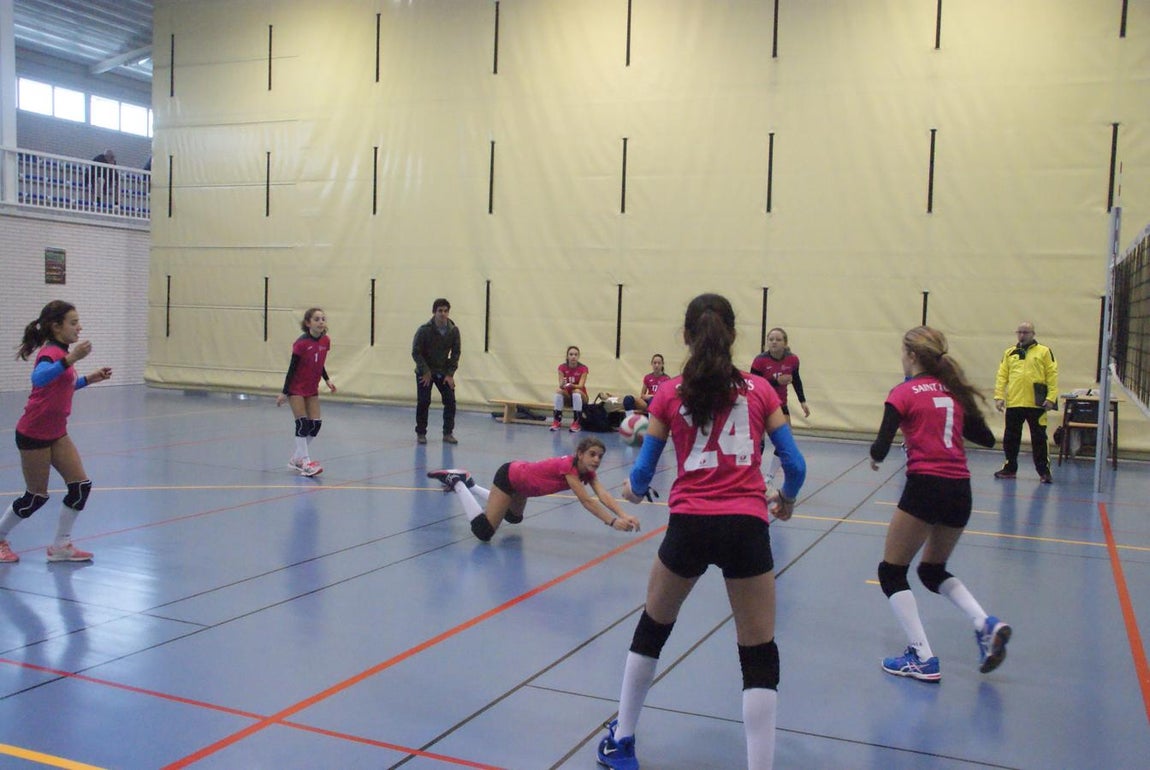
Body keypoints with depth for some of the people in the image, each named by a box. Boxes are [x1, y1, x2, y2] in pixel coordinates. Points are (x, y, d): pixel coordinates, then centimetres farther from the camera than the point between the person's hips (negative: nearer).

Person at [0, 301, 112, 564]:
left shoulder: (62, 352, 8)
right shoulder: (50, 352, -19)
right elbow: (38, 378, -43)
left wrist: (89, 379, 13)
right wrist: (71, 359, -55)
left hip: (56, 433, 8)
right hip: (33, 434, -8)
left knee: (81, 486, -1)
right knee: (36, 497, 2)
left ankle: (61, 546, 10)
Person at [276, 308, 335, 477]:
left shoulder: (325, 341, -2)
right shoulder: (301, 343, -19)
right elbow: (292, 368, -15)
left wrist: (327, 380, 2)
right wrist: (284, 392, -15)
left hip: (312, 389, 6)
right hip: (296, 388, -6)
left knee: (316, 424, 2)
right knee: (303, 423, -10)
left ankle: (296, 459, 17)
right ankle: (305, 463, -3)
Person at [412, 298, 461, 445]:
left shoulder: (454, 330, -10)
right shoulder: (424, 330, -19)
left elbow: (456, 352, -2)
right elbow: (416, 352, -14)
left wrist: (450, 373, -9)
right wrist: (426, 371, -17)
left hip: (443, 371, 3)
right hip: (425, 371, -3)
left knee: (450, 401, -5)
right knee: (423, 402, -6)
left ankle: (448, 433, 5)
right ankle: (421, 433, 8)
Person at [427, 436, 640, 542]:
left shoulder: (588, 472, -11)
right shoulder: (569, 466, -35)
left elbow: (603, 495, -23)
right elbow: (587, 501, -41)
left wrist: (624, 516, -38)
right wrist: (613, 522, -47)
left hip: (521, 477, 9)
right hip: (508, 475, -9)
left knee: (514, 518, 35)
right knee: (483, 531, -14)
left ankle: (467, 483, 38)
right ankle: (456, 481, 3)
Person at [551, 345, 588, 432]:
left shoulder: (583, 369, -13)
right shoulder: (562, 367, -7)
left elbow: (580, 386, -24)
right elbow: (561, 385, -15)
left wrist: (571, 385, -45)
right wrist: (563, 384, -40)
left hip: (580, 398, -2)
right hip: (567, 397, 2)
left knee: (576, 391, -35)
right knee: (558, 390, -29)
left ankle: (576, 423, -31)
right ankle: (557, 421, -25)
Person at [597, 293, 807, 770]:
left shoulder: (669, 394, 6)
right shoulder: (759, 390, 7)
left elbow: (643, 471, 7)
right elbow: (795, 464, 4)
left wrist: (634, 491, 30)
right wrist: (787, 499, 25)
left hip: (688, 525, 1)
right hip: (745, 527, -1)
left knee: (652, 628, 23)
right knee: (759, 655, 9)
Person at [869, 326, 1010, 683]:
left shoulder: (903, 393, -5)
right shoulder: (954, 390, 11)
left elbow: (880, 449, -12)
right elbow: (986, 438, 17)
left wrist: (875, 457, 10)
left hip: (925, 488, -7)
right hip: (961, 492, 7)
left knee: (892, 572, 8)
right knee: (933, 570, 25)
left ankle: (923, 659, 2)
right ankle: (986, 624, 4)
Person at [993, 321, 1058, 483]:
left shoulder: (1044, 352, 2)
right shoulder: (1010, 353, 10)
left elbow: (1052, 376, -2)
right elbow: (1002, 376, 7)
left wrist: (1051, 398, -9)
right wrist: (999, 396, -2)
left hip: (1036, 404, -3)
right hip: (1013, 403, 3)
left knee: (1039, 439, 2)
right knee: (1010, 438, 10)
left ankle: (1044, 471, 10)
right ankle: (1010, 469, 22)